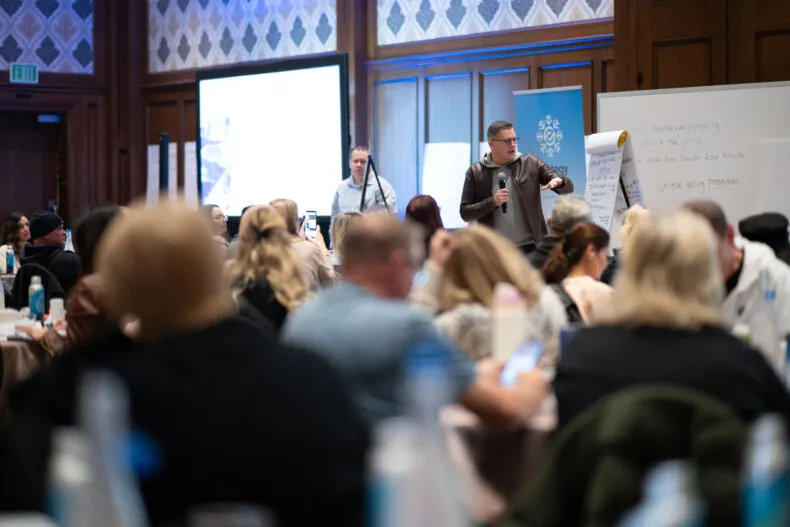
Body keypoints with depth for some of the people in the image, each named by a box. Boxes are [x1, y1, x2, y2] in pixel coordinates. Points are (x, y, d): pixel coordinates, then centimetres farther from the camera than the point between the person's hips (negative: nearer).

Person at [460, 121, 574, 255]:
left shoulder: (531, 164, 4)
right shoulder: (475, 172, 2)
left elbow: (568, 187, 3)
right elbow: (465, 213, 0)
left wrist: (558, 181, -21)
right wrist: (492, 202, -15)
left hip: (529, 248, 1)